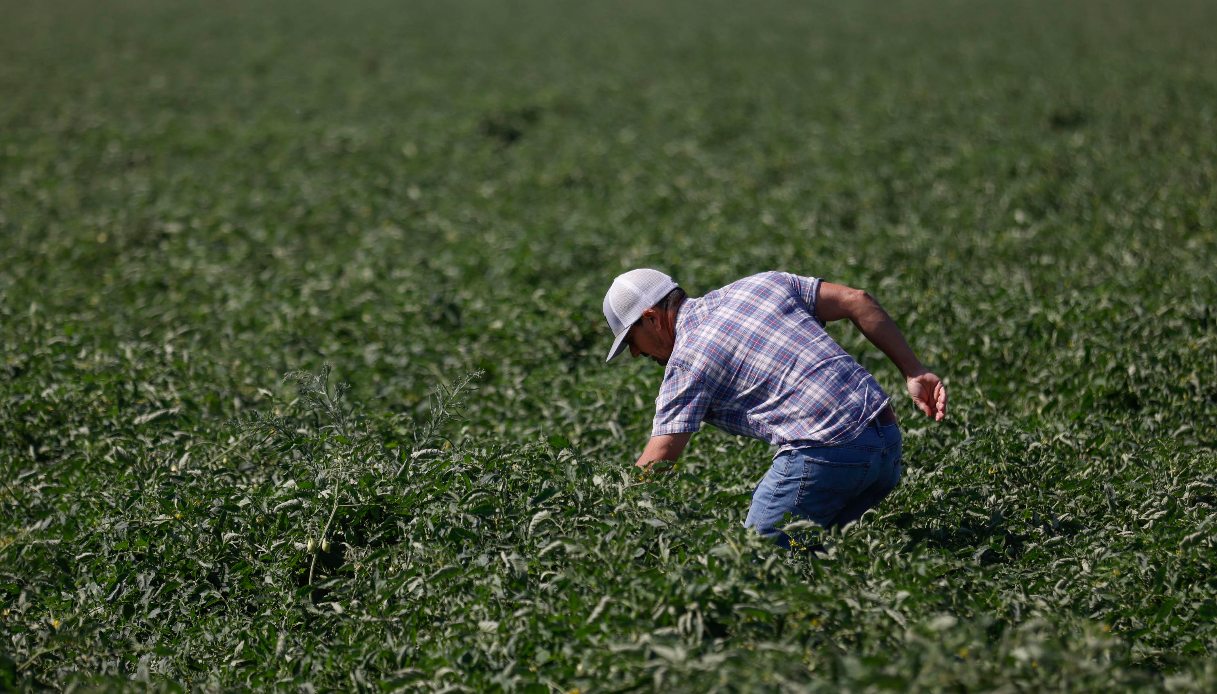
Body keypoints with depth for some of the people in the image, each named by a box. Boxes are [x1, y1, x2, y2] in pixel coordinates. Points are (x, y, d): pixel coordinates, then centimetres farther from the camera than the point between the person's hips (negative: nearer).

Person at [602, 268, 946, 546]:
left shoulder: (686, 360, 0)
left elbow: (653, 467, -3)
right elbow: (857, 300, 15)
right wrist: (915, 372, 16)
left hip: (824, 455, -8)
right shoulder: (759, 284, 18)